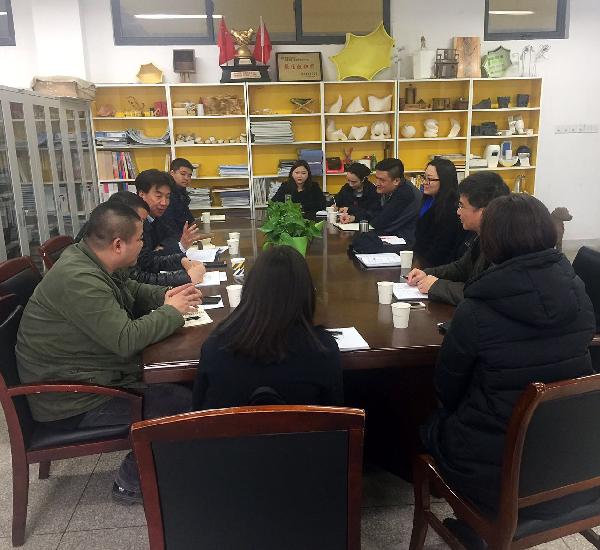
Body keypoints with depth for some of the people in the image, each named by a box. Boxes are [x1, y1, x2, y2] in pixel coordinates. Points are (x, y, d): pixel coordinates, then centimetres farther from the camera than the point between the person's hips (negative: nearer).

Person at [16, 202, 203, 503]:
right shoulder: (78, 278, -29)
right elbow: (126, 339, -32)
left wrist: (166, 295, -1)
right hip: (73, 401, -10)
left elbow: (133, 291, 19)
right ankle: (133, 479, 6)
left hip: (92, 371, 10)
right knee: (183, 404, -15)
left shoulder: (94, 263, 2)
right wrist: (171, 312, -16)